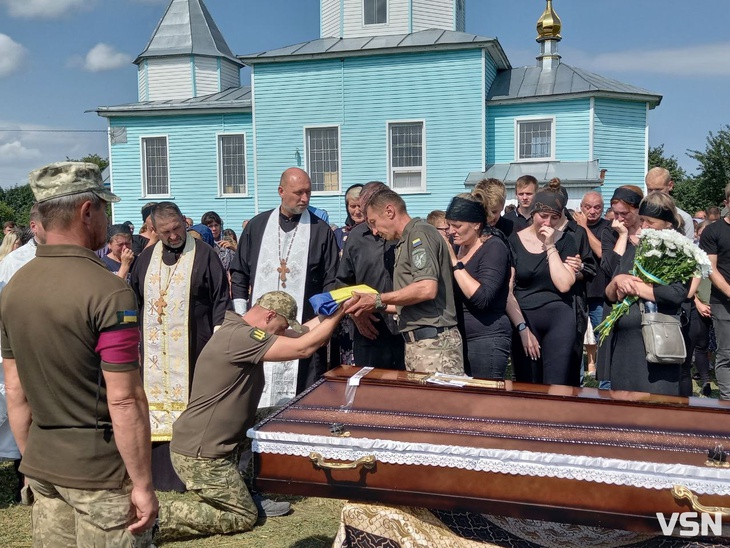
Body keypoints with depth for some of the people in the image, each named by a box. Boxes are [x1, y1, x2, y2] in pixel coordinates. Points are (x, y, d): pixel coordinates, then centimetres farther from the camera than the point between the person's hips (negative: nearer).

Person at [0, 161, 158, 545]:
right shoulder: (108, 291, -20)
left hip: (42, 467, 7)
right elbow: (124, 401, -21)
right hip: (101, 470, -7)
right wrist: (143, 484, -13)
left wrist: (32, 459, 19)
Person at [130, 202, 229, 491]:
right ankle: (161, 474, 17)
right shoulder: (146, 258, 11)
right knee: (157, 406, 7)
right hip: (154, 353, 5)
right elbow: (135, 302, 19)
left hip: (192, 351, -4)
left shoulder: (204, 255, -3)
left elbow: (221, 299, -4)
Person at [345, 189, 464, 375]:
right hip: (417, 343, 9)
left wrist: (378, 299, -12)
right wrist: (378, 307, 15)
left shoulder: (419, 233, -7)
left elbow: (427, 288, -21)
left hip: (433, 341, -9)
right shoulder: (406, 241, 21)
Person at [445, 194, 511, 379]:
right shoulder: (460, 247, 11)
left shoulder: (494, 247, -12)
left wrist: (455, 262, -21)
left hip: (488, 339, -8)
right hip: (461, 337, 8)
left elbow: (481, 298, -24)